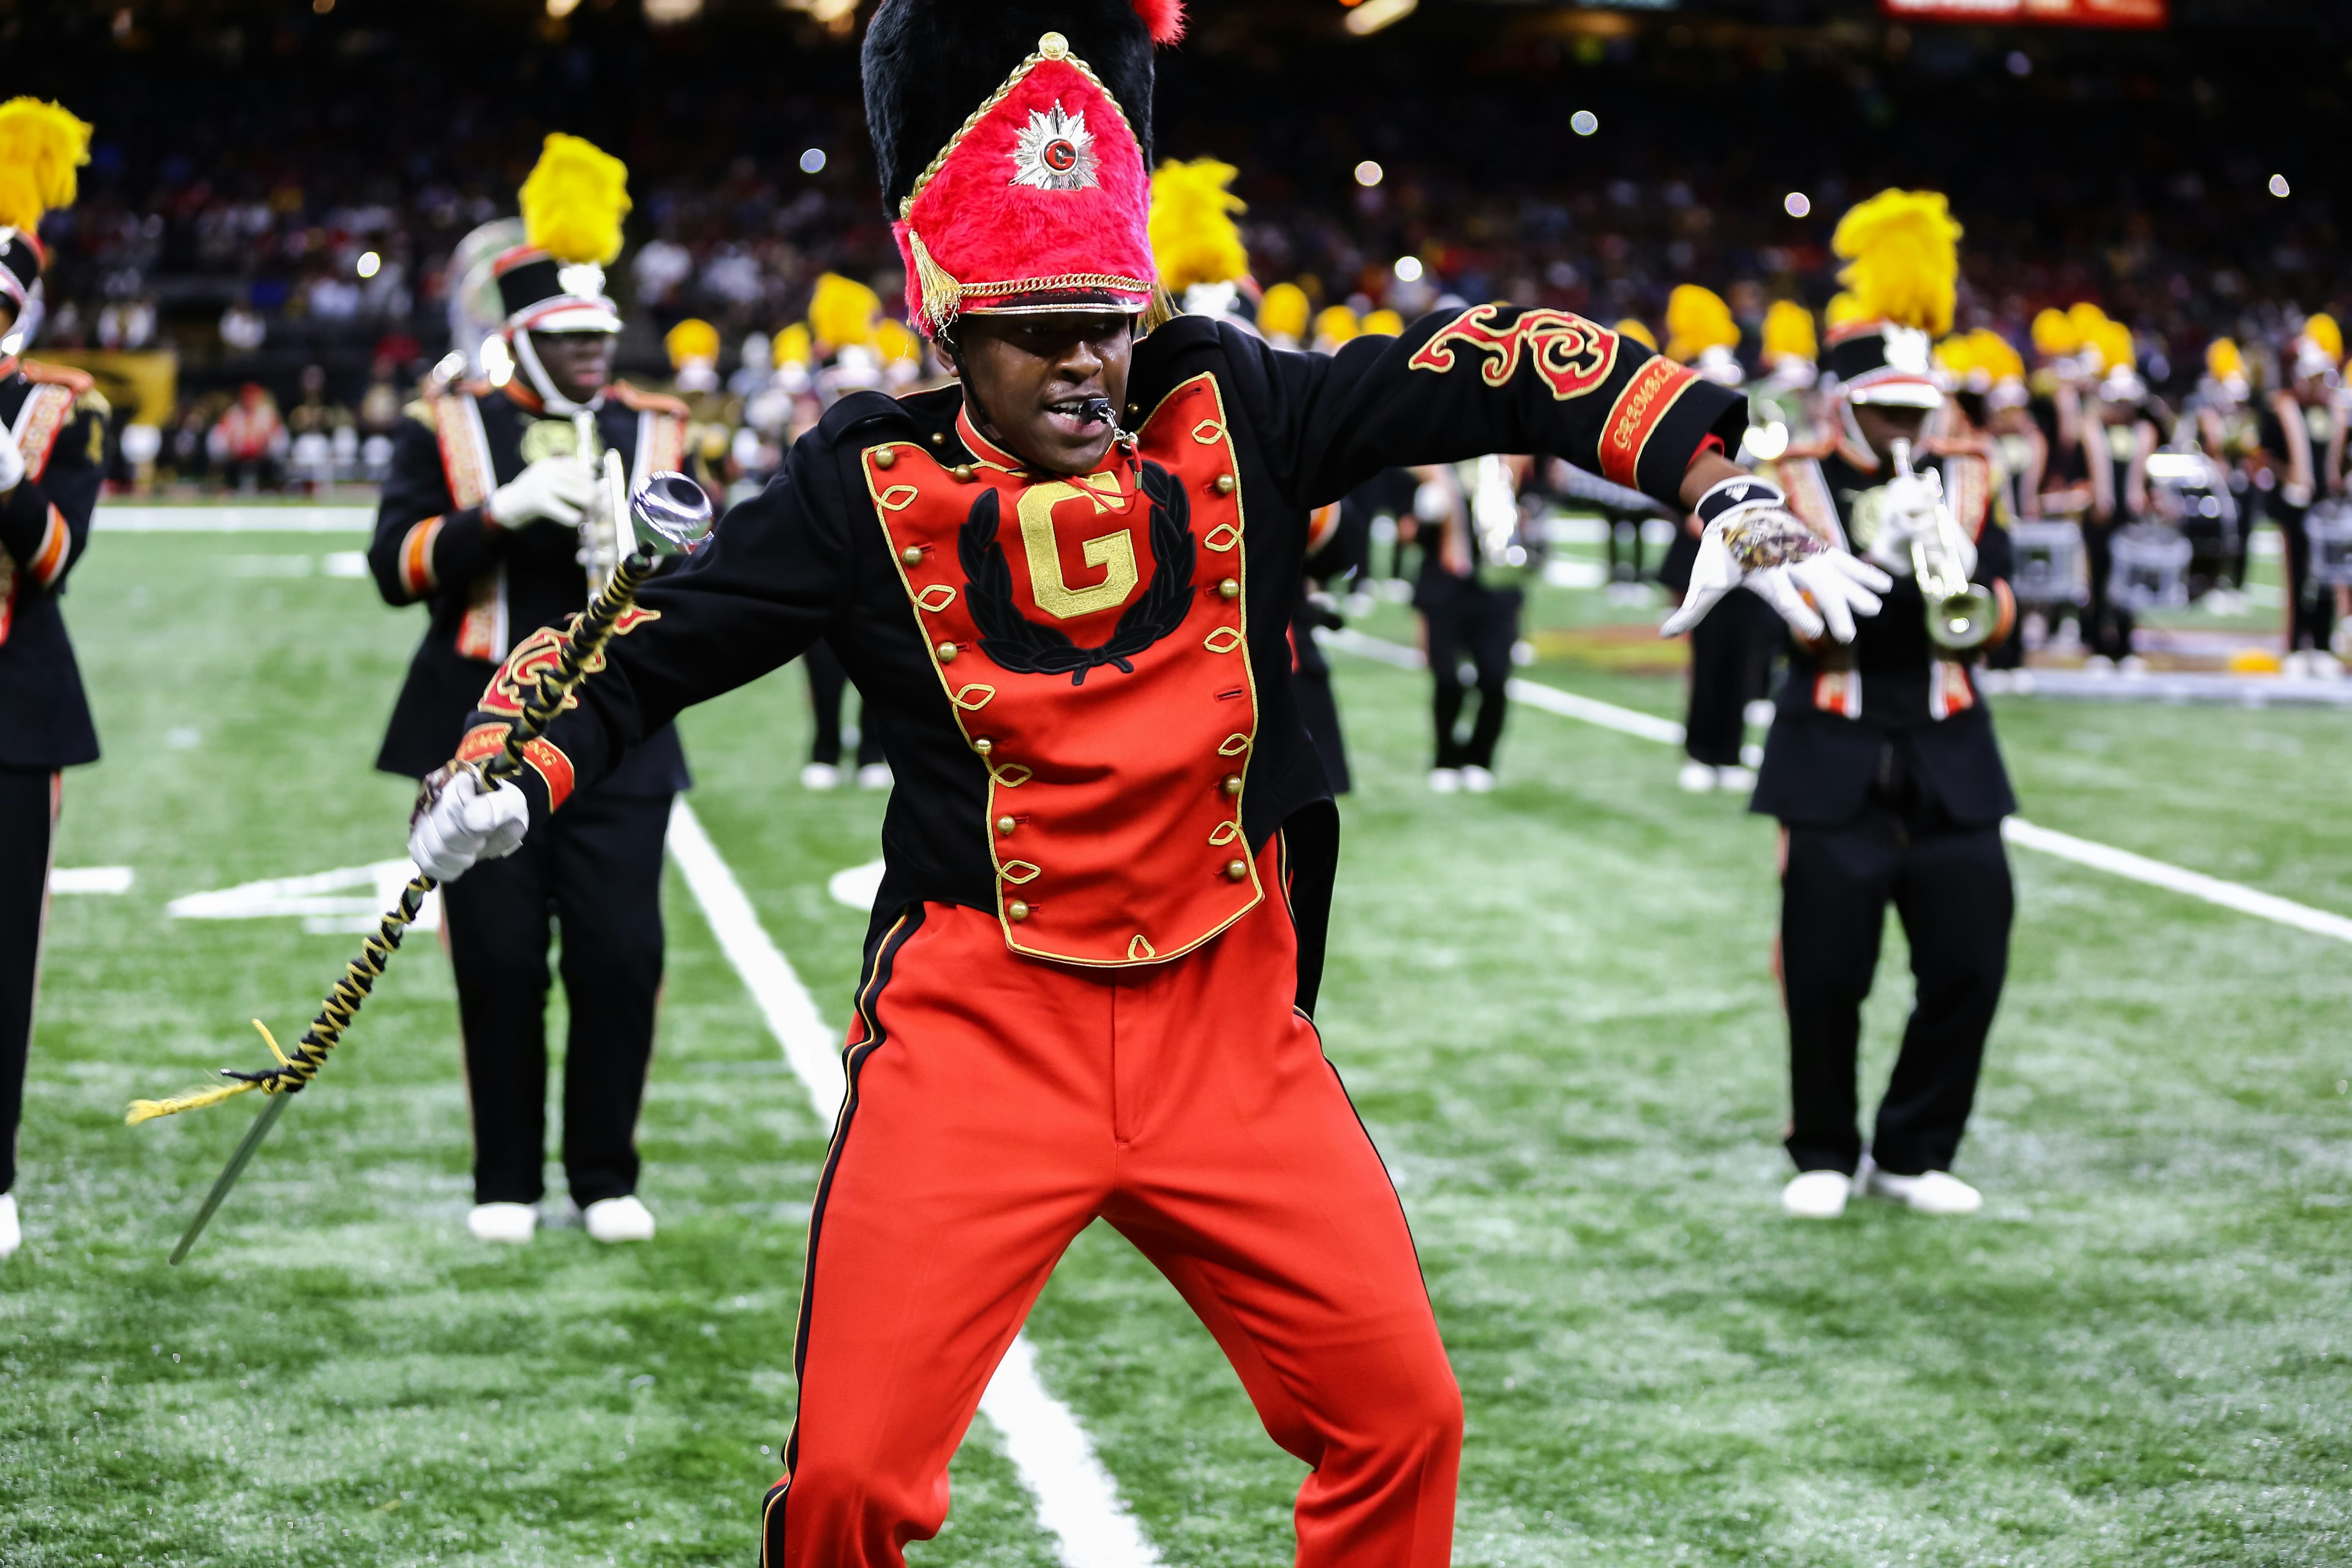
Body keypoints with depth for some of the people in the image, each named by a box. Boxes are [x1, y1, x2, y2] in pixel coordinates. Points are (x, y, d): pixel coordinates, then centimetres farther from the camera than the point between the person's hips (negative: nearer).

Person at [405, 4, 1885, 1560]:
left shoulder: (1230, 417, -3)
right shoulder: (871, 492, -8)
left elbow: (1498, 367, -2)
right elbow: (643, 647, -5)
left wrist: (1724, 489, -13)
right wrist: (504, 780, -22)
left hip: (1231, 1026, 3)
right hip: (980, 1036, -2)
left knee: (1403, 1423, 6)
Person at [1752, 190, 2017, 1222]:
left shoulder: (1964, 478, 10)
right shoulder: (1804, 483, 1)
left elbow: (1994, 623, 3)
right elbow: (1812, 630, -10)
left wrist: (1958, 558, -16)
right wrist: (1883, 555, -25)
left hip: (1948, 757, 3)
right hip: (1837, 758, -3)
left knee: (1968, 962, -1)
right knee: (1826, 968, -2)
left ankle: (1914, 1151, 14)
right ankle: (1825, 1154, 15)